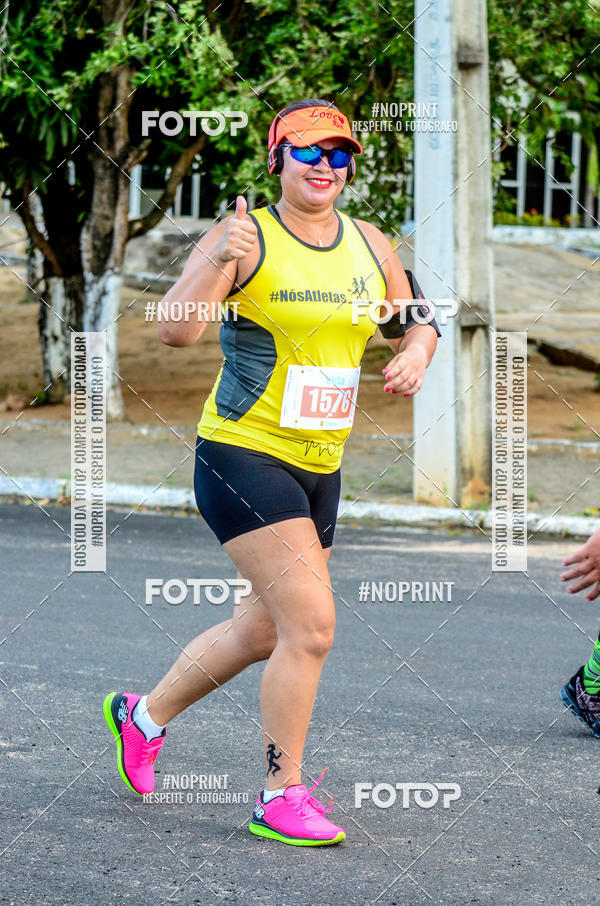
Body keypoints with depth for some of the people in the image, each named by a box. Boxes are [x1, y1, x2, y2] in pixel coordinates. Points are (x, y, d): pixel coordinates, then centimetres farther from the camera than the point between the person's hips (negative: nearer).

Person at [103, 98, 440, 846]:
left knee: (263, 630, 18)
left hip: (321, 468, 8)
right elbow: (176, 330, -22)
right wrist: (217, 261, -38)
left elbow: (414, 321, 24)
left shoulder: (370, 246, 9)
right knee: (311, 624, -16)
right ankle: (280, 797, -2)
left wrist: (416, 351, 1)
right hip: (241, 455, -8)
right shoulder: (245, 238, -11)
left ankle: (144, 715, 41)